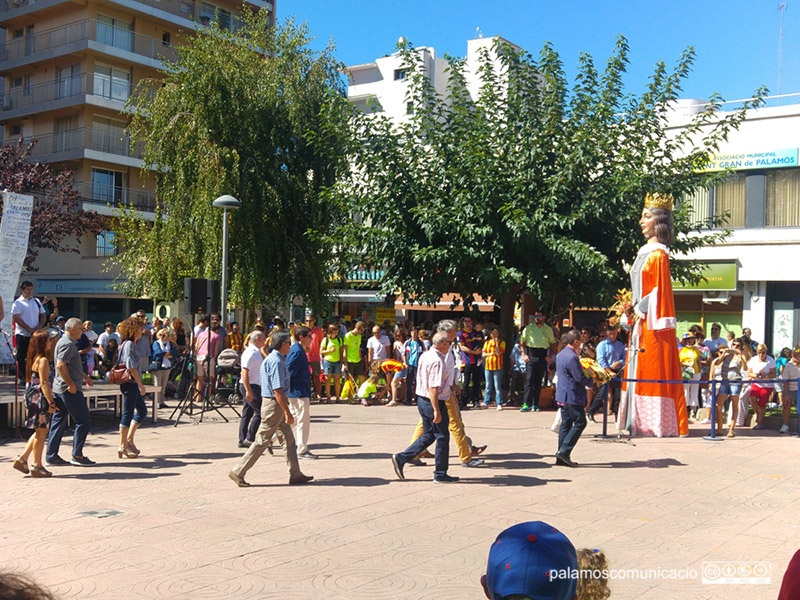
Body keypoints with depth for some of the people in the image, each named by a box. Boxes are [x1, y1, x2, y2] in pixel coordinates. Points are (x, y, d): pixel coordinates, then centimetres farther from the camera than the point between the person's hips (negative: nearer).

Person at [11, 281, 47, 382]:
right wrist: (29, 329, -15)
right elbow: (16, 319, -10)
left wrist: (38, 328, -5)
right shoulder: (18, 303, -2)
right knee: (21, 357, 1)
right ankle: (21, 378, 8)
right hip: (22, 335, -4)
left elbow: (43, 316, 13)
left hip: (35, 335, 4)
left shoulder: (36, 302, 12)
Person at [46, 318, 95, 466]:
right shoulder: (68, 344, -15)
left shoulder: (64, 342, 19)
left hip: (59, 388, 10)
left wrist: (84, 376, 30)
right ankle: (77, 455, 1)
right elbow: (60, 365, -25)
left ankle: (51, 457, 13)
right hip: (70, 390, -10)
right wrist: (71, 384, -21)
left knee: (58, 422, 11)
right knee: (83, 421, -3)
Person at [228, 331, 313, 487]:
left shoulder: (273, 358, 13)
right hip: (274, 405, -10)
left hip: (275, 405, 10)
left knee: (288, 439, 13)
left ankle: (295, 474, 19)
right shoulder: (276, 361, -20)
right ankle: (238, 472, 4)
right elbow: (277, 391, -24)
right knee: (262, 441, -3)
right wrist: (288, 413, -21)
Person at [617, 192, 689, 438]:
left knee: (652, 370, -8)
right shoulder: (645, 252, 17)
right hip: (640, 321, 9)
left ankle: (657, 423, -3)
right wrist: (633, 311, 15)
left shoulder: (658, 254, -9)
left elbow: (659, 289, -14)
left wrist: (641, 310, -15)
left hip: (651, 322, -9)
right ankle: (639, 421, 13)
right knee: (637, 370, 9)